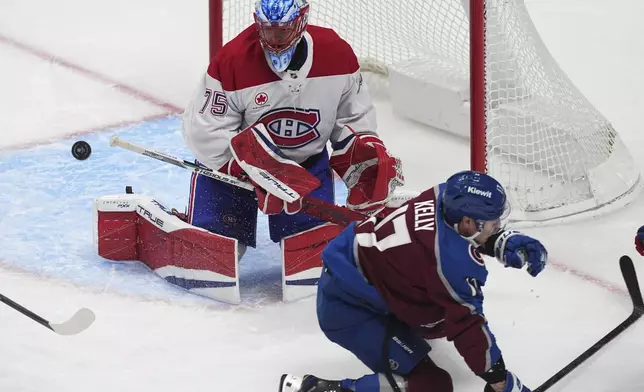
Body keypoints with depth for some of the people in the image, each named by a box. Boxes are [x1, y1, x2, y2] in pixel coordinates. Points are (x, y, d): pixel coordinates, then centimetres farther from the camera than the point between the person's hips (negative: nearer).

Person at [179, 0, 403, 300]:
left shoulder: (337, 55, -15)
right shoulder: (232, 61, -26)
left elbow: (353, 118, 1)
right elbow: (206, 134, -24)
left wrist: (367, 163, -14)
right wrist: (262, 172, -31)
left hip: (307, 160, 2)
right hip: (232, 161, -2)